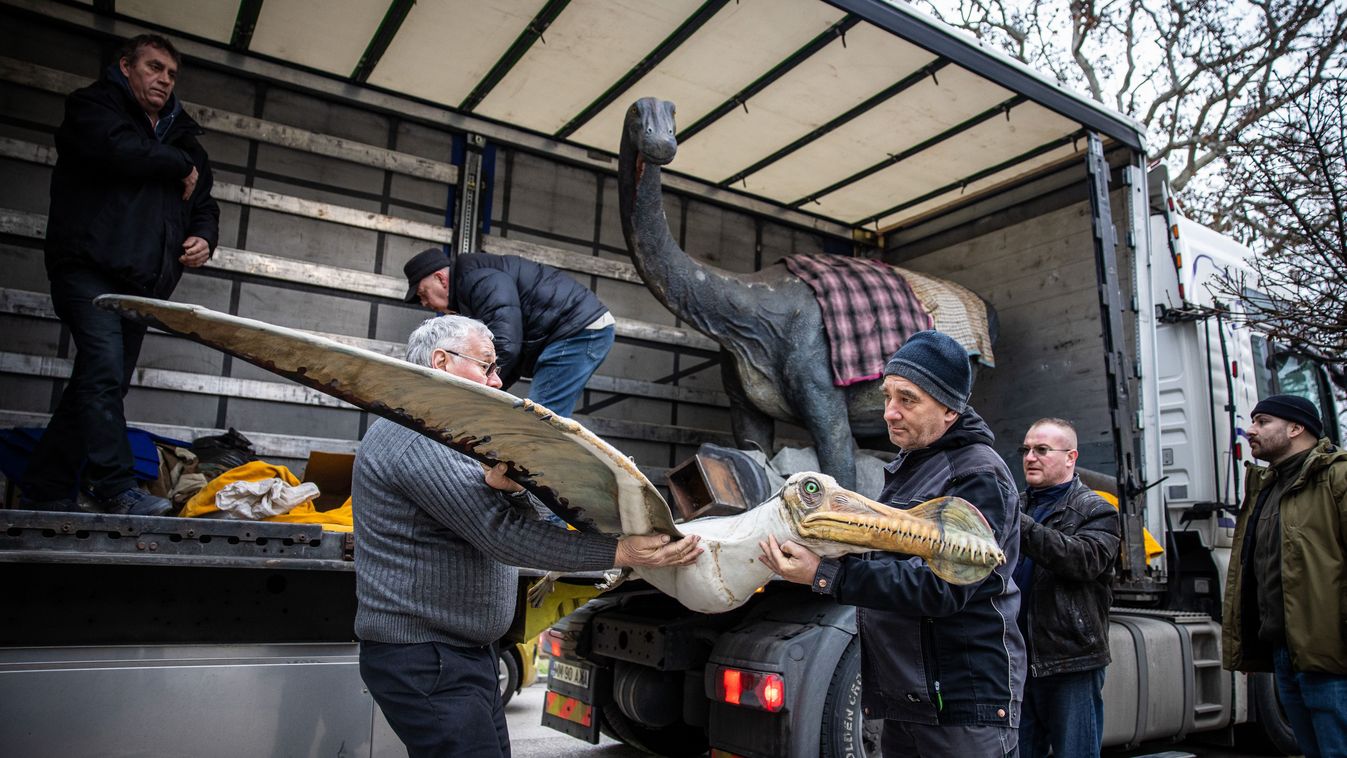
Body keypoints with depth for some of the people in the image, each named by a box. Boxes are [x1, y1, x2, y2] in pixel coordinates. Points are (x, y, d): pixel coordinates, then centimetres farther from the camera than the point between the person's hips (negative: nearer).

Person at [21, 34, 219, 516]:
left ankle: (47, 492, 12)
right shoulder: (94, 106, 7)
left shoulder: (181, 136, 25)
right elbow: (121, 150, -16)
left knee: (105, 384, 4)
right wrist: (182, 166, 0)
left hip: (142, 284, 6)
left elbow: (203, 205, 28)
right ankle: (117, 489, -25)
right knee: (104, 370, -21)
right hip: (89, 270, -6)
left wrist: (204, 239, 6)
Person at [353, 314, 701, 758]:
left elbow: (522, 519, 5)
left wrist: (503, 488, -19)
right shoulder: (414, 438, -18)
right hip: (424, 662, -10)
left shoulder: (443, 436, 16)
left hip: (466, 655, 10)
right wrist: (620, 553, -28)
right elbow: (500, 535, -26)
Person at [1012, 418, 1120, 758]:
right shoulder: (1014, 507, 15)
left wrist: (1021, 525, -27)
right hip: (1017, 660, 4)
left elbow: (1087, 558, -20)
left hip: (1072, 662, -4)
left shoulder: (1096, 510, 1)